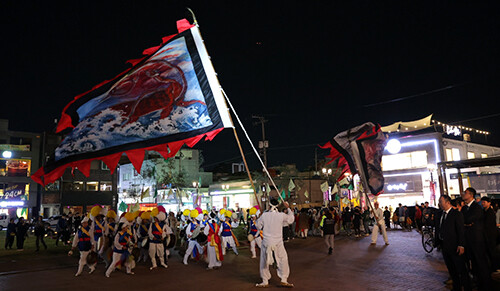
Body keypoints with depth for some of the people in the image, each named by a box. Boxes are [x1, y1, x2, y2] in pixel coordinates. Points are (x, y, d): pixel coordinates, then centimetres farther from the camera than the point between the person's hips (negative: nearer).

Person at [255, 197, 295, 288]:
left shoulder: (264, 215, -9)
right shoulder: (281, 215, -9)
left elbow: (259, 226, 2)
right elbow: (291, 219, 9)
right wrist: (288, 208, 14)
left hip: (266, 242, 1)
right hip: (278, 243, 0)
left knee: (264, 262, 12)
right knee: (283, 260, 13)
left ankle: (265, 281, 19)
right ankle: (284, 280, 15)